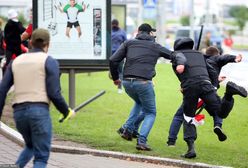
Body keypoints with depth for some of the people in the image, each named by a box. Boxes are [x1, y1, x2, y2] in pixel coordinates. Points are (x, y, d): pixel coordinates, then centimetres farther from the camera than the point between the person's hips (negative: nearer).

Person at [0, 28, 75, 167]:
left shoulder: (16, 61, 17)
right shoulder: (50, 62, 2)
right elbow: (54, 93, -7)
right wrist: (66, 112, 9)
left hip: (19, 112, 5)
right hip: (39, 111, -5)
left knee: (31, 146, 28)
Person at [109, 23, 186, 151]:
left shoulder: (129, 43, 17)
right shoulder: (156, 46, 17)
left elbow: (113, 60, 9)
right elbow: (175, 55, 10)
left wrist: (115, 77, 20)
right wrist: (180, 63, -10)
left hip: (127, 82, 3)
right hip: (143, 82, -3)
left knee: (139, 103, 33)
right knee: (150, 112, 13)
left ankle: (128, 130, 18)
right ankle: (142, 141, -7)